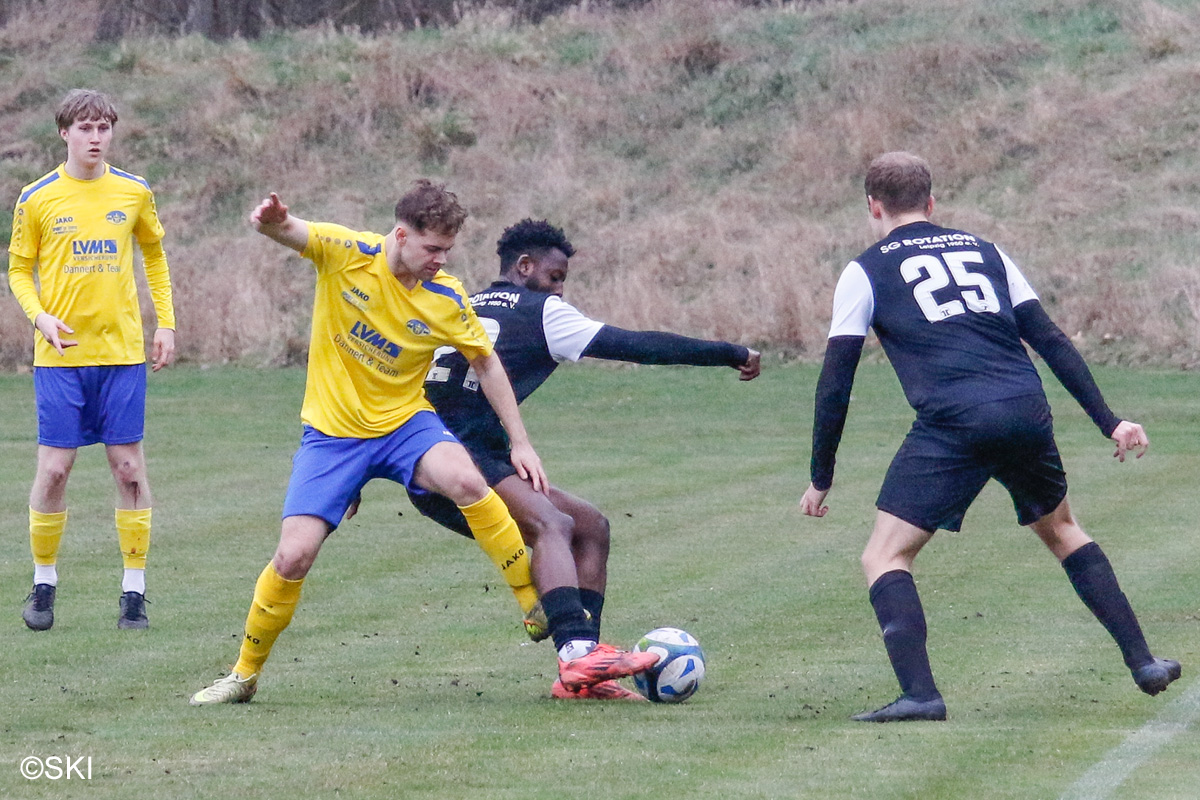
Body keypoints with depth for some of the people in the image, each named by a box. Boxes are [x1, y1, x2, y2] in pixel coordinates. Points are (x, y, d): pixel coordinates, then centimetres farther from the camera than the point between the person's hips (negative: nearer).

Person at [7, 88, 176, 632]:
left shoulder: (134, 193, 4)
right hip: (60, 353, -1)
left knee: (129, 467, -1)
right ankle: (43, 582, 13)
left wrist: (165, 322, 11)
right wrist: (40, 316, -13)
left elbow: (154, 254, 18)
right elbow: (19, 271, 5)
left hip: (122, 351, 1)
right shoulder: (37, 199, -1)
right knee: (54, 469, -3)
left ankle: (134, 590, 6)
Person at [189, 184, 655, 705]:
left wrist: (520, 444, 3)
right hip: (332, 432, -1)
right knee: (293, 556, -13)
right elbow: (291, 233, -29)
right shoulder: (345, 253, -13)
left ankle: (537, 607, -18)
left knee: (465, 480, -32)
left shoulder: (446, 299, -7)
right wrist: (272, 221, -56)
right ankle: (244, 674, 10)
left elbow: (486, 364, 7)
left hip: (405, 423, 1)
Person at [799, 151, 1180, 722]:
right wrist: (1110, 423, 20)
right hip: (1027, 415, 5)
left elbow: (835, 383, 9)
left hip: (951, 426, -5)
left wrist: (821, 480, 15)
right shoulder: (985, 252, 24)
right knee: (1062, 530, 28)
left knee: (884, 558, 2)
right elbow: (1052, 342, 19)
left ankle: (919, 695, -16)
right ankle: (1143, 663, 27)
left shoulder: (865, 273, 12)